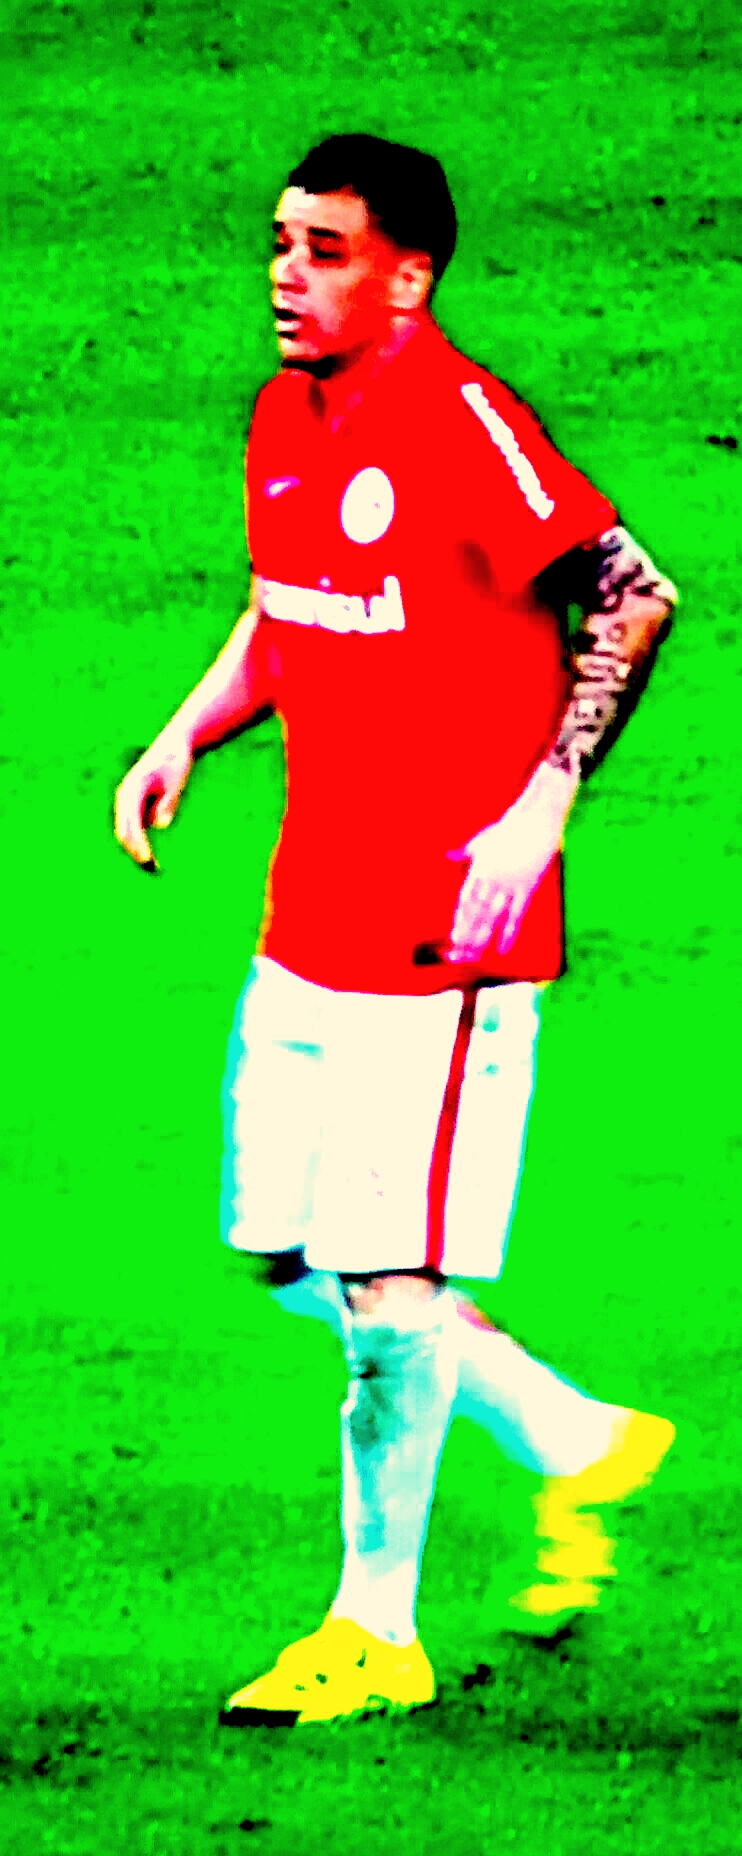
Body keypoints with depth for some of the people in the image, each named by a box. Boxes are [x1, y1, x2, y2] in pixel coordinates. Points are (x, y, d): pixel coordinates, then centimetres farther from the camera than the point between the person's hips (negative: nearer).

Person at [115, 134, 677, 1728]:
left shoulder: (461, 423, -16)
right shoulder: (284, 423, 10)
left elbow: (632, 598, -17)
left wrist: (542, 807, -21)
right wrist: (186, 738, 9)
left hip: (446, 927, -9)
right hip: (309, 922, 9)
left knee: (389, 1280, -5)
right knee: (295, 1264, 12)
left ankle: (377, 1631, 8)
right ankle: (580, 1448, 28)